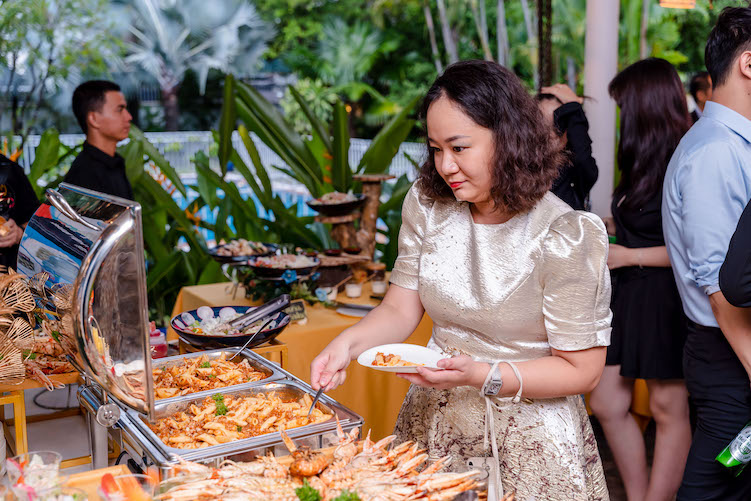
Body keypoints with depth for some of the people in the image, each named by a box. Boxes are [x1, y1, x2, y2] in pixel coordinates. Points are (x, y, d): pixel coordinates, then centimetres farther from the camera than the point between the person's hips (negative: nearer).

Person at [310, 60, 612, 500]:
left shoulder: (563, 238, -20)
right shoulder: (427, 205, -4)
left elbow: (582, 371, -16)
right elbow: (401, 310, -1)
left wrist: (481, 376, -27)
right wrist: (348, 343, -20)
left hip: (527, 438, -4)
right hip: (434, 422, 5)